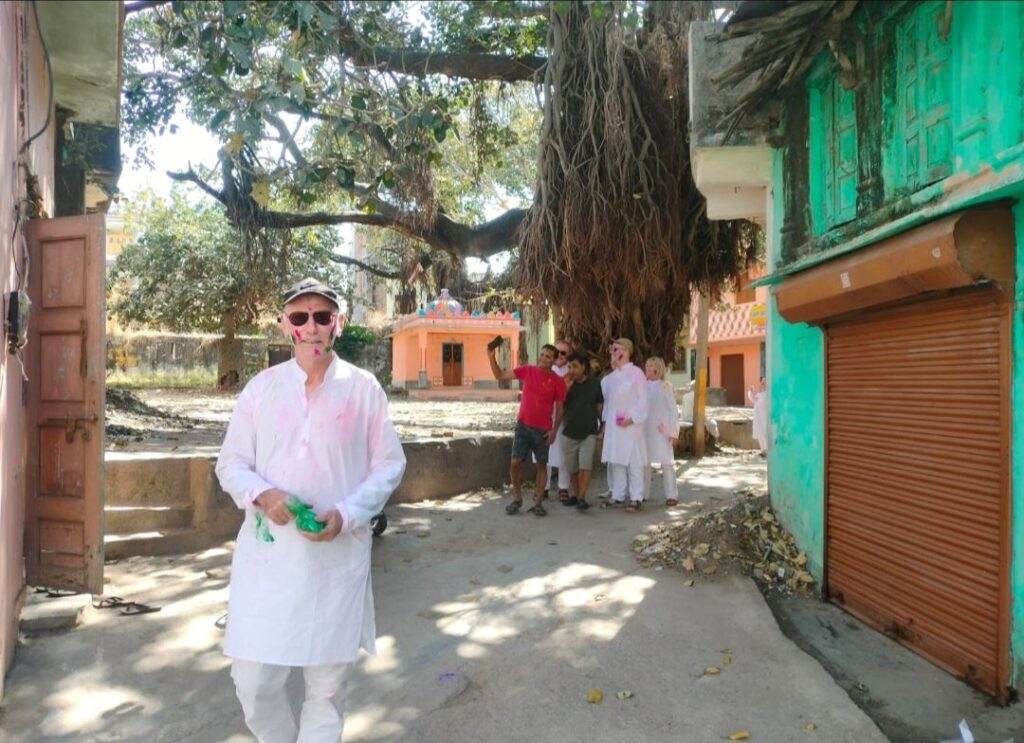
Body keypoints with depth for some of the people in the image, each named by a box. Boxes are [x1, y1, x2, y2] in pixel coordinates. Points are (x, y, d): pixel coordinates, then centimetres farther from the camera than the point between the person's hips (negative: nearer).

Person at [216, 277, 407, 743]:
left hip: (338, 556, -1)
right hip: (267, 554, 1)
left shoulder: (364, 388, -1)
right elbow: (229, 463, 7)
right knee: (253, 682, 6)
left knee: (328, 685, 11)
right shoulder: (261, 387, 3)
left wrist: (346, 514, -13)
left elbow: (389, 464, 2)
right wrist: (261, 494, -15)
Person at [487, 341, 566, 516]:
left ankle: (538, 502, 15)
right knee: (515, 463, -2)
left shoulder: (557, 381, -6)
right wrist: (492, 357, -10)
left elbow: (559, 408, -1)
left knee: (542, 465, 6)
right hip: (523, 426, 2)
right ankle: (517, 498, 15)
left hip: (543, 430, -1)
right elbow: (499, 375, 4)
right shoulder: (527, 371, 1)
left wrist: (554, 429, -9)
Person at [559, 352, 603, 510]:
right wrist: (568, 385, -20)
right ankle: (576, 495, 25)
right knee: (572, 467, 11)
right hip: (569, 432, 2)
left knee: (585, 464, -14)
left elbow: (600, 405, 9)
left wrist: (602, 424, 8)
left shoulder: (594, 383, -1)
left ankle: (582, 497, -14)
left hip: (589, 432, -2)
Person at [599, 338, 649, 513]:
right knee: (615, 461, 9)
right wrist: (605, 420, 9)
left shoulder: (636, 373, -7)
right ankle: (617, 495, 17)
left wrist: (633, 418, -18)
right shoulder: (612, 376, 13)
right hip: (613, 425, 7)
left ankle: (636, 498, 2)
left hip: (630, 425, -7)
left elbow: (643, 400, -10)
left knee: (633, 462, -3)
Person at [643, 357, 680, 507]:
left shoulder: (665, 386, -3)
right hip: (645, 430, 4)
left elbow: (673, 410, -2)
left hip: (662, 431, -3)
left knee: (666, 462, 0)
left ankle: (671, 495, 5)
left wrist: (673, 432, -7)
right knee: (645, 461, 9)